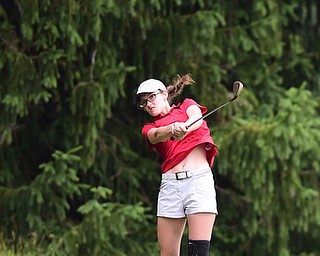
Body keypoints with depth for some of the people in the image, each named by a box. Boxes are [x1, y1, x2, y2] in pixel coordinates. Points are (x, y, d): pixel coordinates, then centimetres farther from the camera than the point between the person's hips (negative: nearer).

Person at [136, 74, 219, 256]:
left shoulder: (187, 105, 17)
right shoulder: (149, 129, 19)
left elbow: (197, 117, -7)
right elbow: (157, 135, -5)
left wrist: (185, 127, -31)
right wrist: (173, 128, -29)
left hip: (199, 179, -3)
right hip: (170, 184, 3)